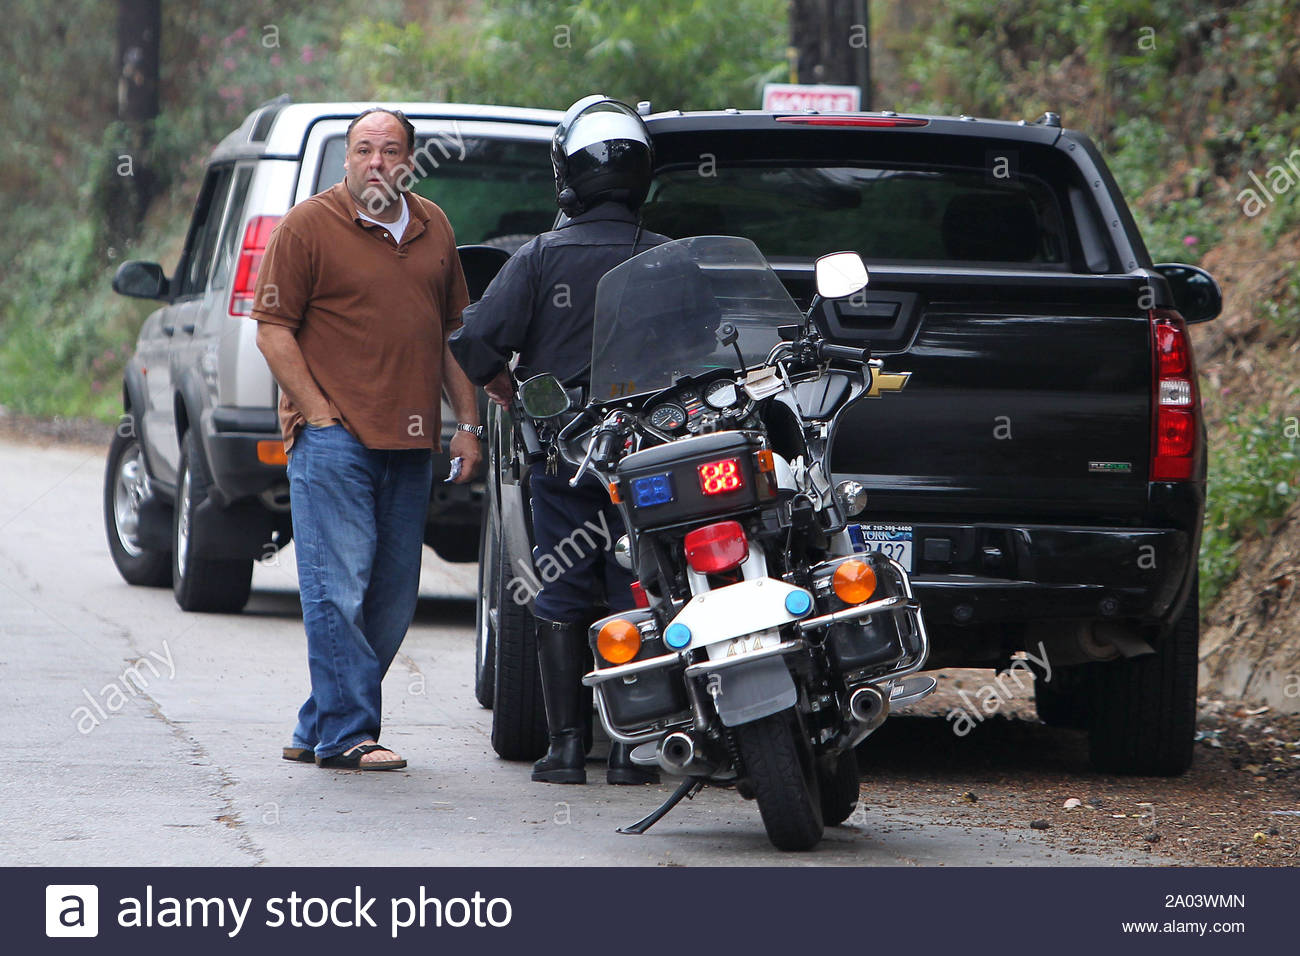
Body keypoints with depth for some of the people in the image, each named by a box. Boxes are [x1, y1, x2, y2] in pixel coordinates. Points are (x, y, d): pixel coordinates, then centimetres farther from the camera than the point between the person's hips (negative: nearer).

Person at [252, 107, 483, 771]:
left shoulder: (432, 229, 15)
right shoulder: (308, 226, -3)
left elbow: (453, 331, 22)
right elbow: (273, 330, -5)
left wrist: (467, 423, 14)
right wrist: (320, 415, -12)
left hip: (409, 442, 6)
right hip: (333, 436, -6)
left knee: (392, 602, 8)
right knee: (339, 592, -9)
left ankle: (317, 730, 17)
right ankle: (346, 734, -5)